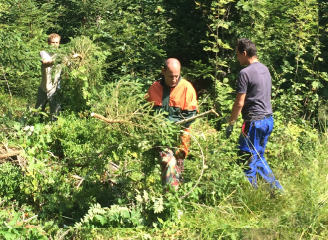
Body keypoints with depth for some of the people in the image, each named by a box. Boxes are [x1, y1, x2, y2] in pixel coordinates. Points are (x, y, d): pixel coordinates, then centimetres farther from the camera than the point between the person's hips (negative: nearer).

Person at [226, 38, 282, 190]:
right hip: (268, 120, 9)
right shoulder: (265, 69, 11)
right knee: (259, 157, 19)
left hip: (254, 121, -9)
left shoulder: (245, 73, -14)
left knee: (247, 159, 1)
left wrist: (230, 124, -7)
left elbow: (239, 103, -15)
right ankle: (276, 189, 17)